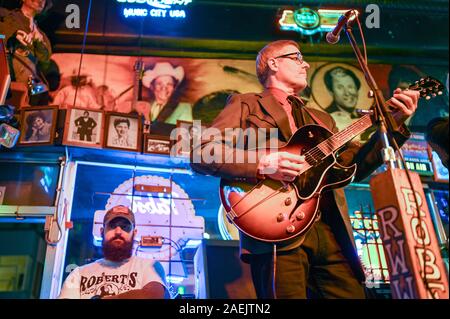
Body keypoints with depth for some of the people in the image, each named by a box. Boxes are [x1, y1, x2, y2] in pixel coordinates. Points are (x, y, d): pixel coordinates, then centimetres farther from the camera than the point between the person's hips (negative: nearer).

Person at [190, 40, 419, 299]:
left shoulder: (322, 119, 27)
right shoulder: (246, 104, 9)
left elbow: (355, 165, 17)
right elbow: (201, 153, -4)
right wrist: (262, 164, -17)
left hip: (331, 231, 6)